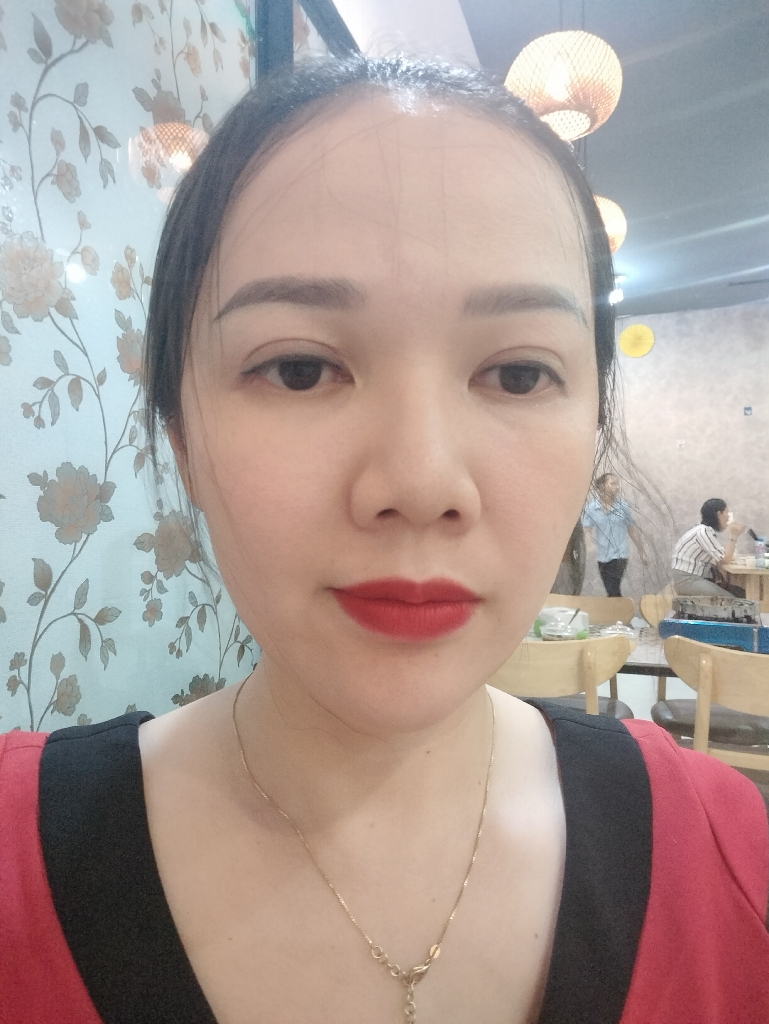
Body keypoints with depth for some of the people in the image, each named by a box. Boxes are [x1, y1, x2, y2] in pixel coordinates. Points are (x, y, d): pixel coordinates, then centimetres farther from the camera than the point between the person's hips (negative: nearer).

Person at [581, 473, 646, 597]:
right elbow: (587, 531, -2)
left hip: (619, 556, -2)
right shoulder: (590, 508, -5)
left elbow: (632, 530, 5)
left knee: (613, 591, -15)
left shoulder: (622, 506, -4)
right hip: (602, 557, 2)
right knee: (612, 591, 15)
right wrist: (594, 546, -21)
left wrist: (641, 553, 11)